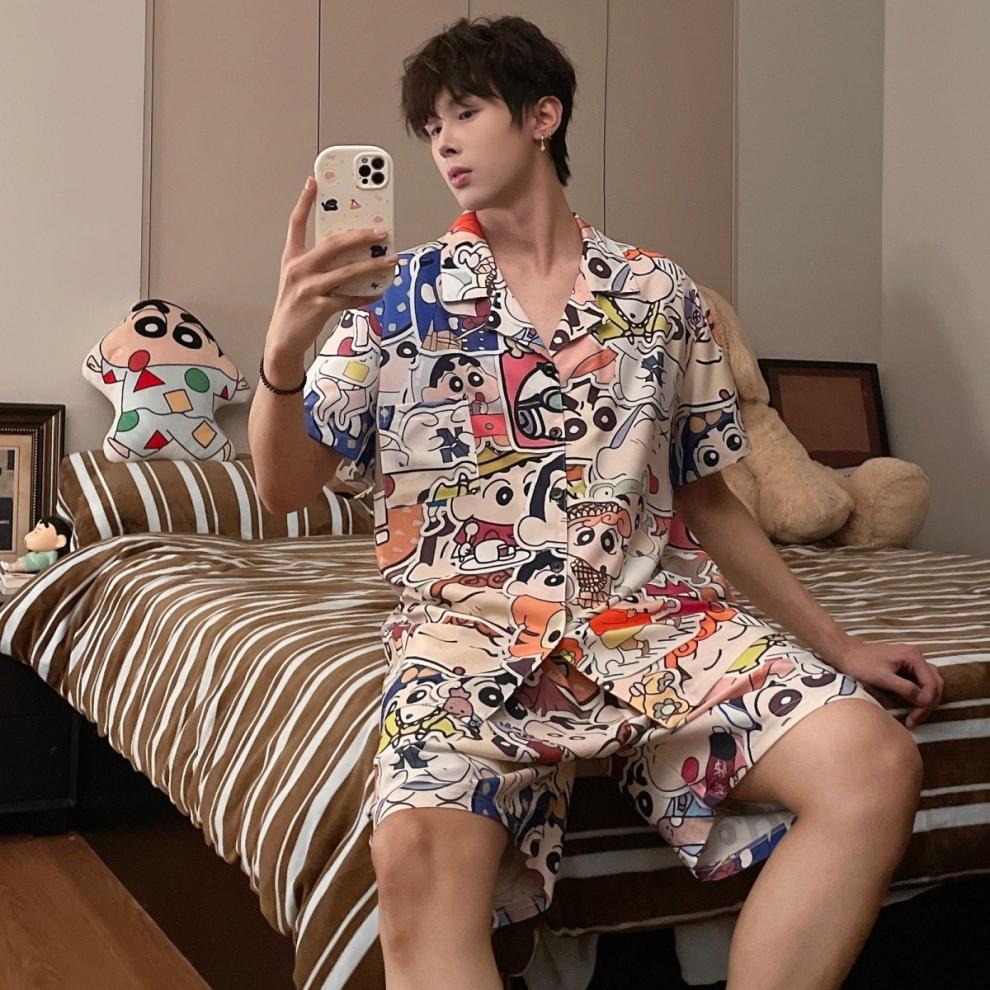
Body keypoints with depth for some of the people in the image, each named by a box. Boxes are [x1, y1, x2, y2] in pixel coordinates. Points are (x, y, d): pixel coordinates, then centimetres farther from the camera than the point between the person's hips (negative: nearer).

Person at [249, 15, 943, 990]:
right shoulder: (395, 298, 8)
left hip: (656, 619, 3)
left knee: (876, 763, -23)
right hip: (473, 630, -2)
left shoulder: (662, 294, 13)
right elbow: (283, 488, 3)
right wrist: (283, 351, -17)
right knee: (420, 856, -33)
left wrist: (836, 642, 14)